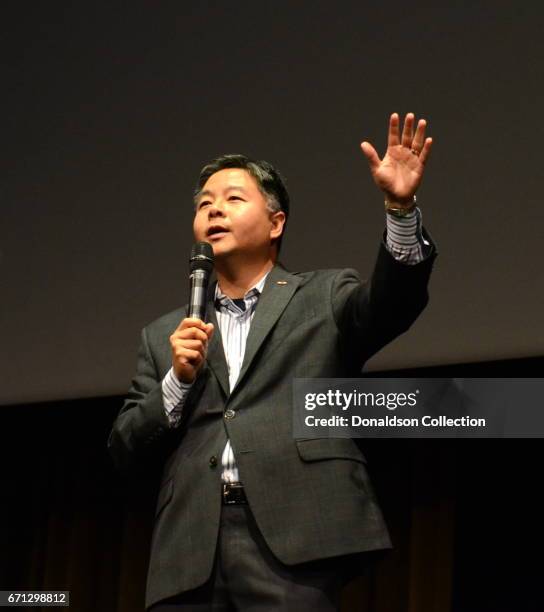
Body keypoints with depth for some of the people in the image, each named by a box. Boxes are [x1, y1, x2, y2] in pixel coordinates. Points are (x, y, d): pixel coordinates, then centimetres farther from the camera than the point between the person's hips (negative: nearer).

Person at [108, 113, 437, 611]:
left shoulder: (323, 298, 16)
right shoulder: (166, 335, 22)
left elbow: (392, 302, -4)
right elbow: (125, 451, 17)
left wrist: (400, 207, -19)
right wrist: (178, 380, 1)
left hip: (293, 544, -3)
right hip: (189, 555, 3)